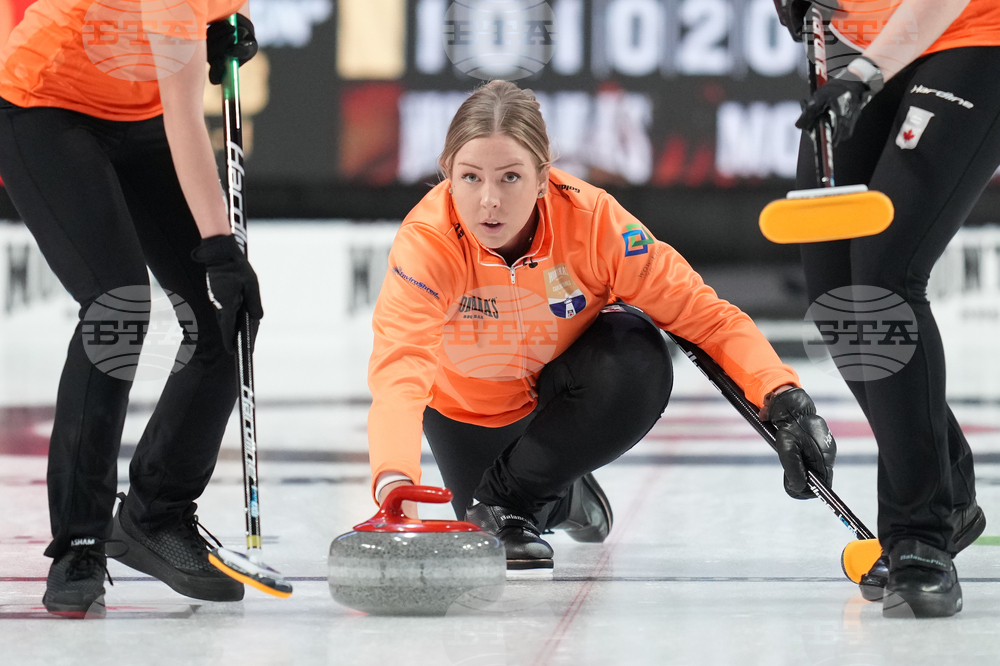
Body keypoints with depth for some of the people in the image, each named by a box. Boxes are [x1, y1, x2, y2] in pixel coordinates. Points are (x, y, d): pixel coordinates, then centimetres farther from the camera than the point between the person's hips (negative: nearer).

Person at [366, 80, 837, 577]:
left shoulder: (593, 220, -33)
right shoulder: (425, 241, -37)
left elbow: (703, 313, -25)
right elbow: (399, 370, -51)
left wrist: (785, 400, -41)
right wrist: (394, 482, -71)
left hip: (564, 379, 0)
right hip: (470, 407, 0)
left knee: (641, 364, -31)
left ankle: (509, 499, -10)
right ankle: (557, 494, 30)